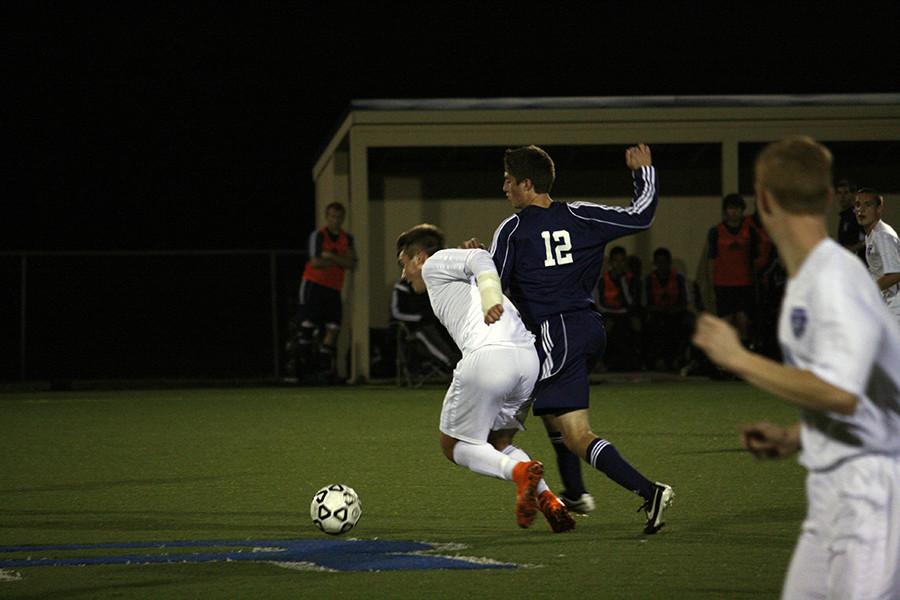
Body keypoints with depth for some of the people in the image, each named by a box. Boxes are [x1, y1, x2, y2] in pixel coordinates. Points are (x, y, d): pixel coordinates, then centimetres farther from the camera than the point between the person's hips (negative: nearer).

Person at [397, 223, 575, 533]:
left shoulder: (434, 264, 14)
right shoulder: (464, 280, 38)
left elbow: (480, 259, -4)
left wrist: (490, 297, -20)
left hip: (487, 356, -8)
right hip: (530, 358, 8)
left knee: (454, 445, 10)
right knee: (497, 443, 25)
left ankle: (520, 471, -19)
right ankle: (547, 499, -1)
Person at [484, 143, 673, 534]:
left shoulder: (513, 229, -5)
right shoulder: (580, 217, 8)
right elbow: (639, 216, 14)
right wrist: (644, 172, 28)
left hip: (555, 334, -7)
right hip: (591, 328, 7)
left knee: (576, 436, -9)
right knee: (550, 407, 31)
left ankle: (648, 492, -25)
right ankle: (574, 494, 34)